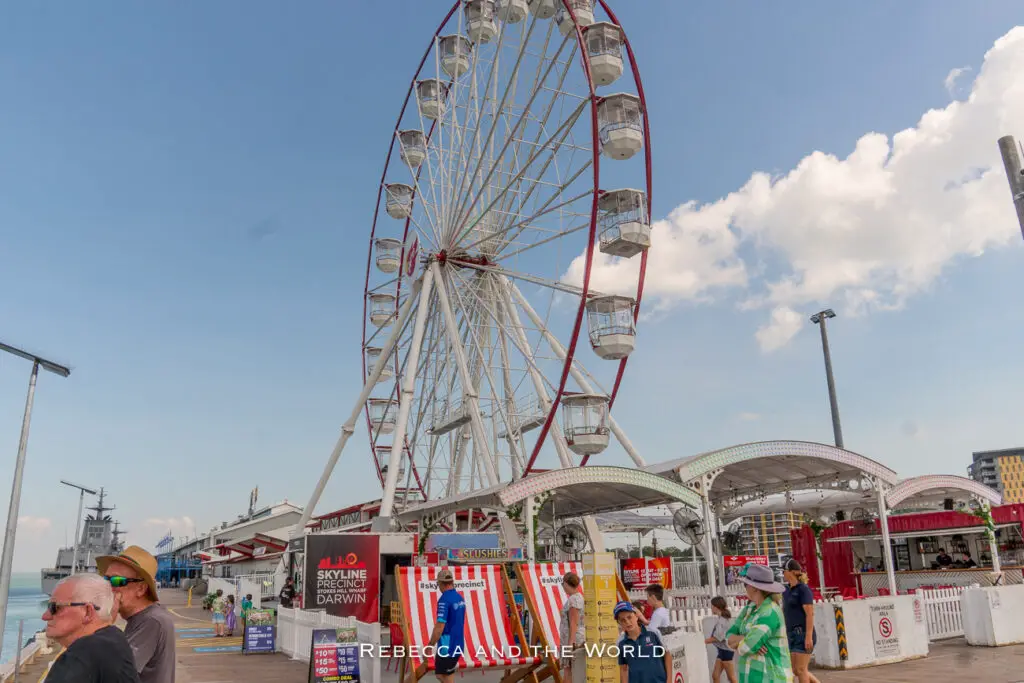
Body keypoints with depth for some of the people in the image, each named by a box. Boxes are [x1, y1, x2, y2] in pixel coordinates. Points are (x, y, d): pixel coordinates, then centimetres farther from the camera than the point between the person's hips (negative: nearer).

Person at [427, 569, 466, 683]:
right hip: (458, 645, 8)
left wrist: (430, 645, -13)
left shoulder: (444, 600, -17)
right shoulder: (460, 597, 6)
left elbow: (439, 627, -21)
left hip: (447, 646, -7)